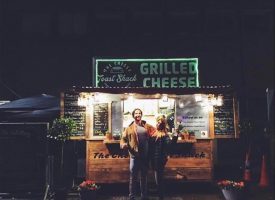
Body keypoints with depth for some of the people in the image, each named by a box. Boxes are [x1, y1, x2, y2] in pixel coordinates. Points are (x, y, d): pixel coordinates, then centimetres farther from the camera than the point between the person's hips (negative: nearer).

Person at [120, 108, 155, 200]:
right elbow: (123, 138, 1)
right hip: (134, 156, -2)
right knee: (133, 177, 4)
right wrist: (123, 144, -20)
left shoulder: (147, 126, 7)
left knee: (144, 177, 15)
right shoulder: (129, 128, 1)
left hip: (145, 156, 2)